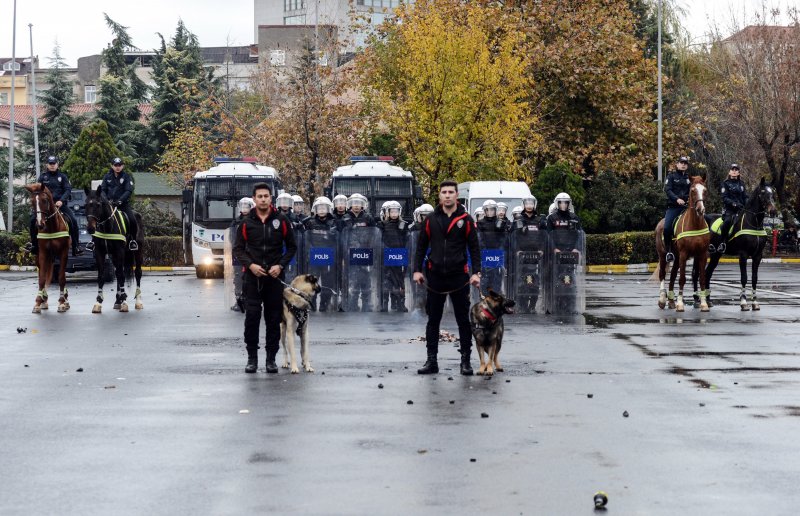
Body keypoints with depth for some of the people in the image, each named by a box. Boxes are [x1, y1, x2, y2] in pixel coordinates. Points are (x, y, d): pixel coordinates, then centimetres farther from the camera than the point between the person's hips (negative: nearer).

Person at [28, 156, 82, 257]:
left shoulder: (62, 176, 7)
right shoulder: (43, 176, 9)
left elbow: (68, 190, -2)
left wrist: (61, 200, -18)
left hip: (60, 204, -1)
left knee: (73, 221, -17)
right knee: (33, 219, -16)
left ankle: (76, 247, -10)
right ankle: (34, 245, -2)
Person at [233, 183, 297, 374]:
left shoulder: (281, 220, 3)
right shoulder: (247, 222, 4)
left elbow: (291, 247, 9)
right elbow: (238, 249, 7)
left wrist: (280, 265, -6)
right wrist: (250, 265, -9)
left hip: (275, 276, 0)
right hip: (253, 276, 0)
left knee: (274, 319, 3)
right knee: (251, 317, -4)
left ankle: (271, 358, 11)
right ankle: (252, 358, 4)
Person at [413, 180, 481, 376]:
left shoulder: (466, 220, 0)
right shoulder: (431, 220, 5)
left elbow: (474, 248, 1)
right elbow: (421, 246, 10)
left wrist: (476, 272, -7)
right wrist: (417, 270, 2)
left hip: (459, 276, -2)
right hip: (435, 276, 2)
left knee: (463, 319, 3)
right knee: (433, 320, 6)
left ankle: (465, 361, 9)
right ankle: (431, 361, 12)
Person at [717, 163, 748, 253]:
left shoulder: (741, 184, 19)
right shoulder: (726, 183, 5)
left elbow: (745, 197, 17)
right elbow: (725, 198, -5)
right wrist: (733, 203, -21)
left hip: (740, 209, 5)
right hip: (729, 209, -5)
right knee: (727, 221, -34)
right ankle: (723, 243, -27)